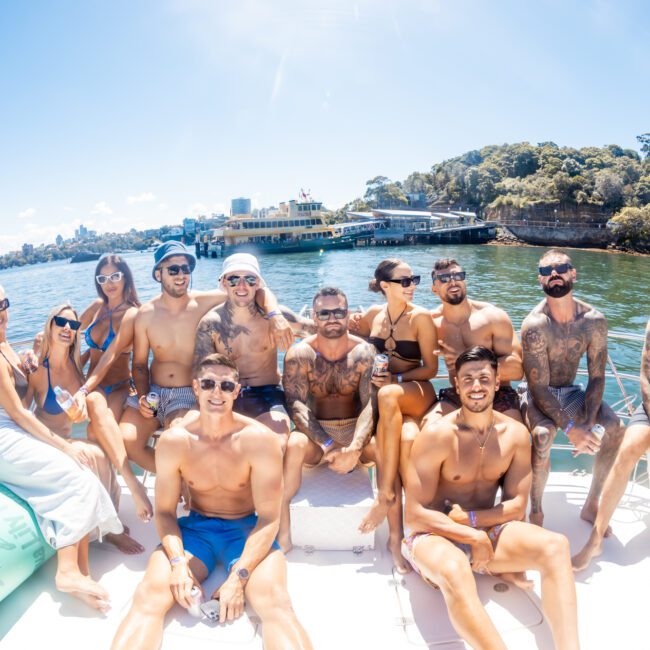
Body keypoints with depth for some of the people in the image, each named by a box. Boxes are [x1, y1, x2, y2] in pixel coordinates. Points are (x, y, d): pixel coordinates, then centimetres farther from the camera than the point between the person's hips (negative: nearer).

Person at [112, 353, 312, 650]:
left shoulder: (260, 439, -18)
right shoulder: (174, 441, -10)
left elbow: (269, 518, -17)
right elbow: (165, 511, -3)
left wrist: (238, 577, -27)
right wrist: (178, 561, -20)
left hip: (248, 528, -2)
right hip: (195, 527, 3)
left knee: (276, 604, -29)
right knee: (147, 596, -22)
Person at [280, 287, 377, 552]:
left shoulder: (364, 352, -7)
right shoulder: (299, 354, -8)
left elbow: (370, 404, -16)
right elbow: (296, 407, -17)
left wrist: (355, 448, -33)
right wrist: (329, 446, -31)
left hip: (356, 432, 1)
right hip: (315, 433, 0)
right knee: (293, 445, -34)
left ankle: (397, 534, -14)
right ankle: (282, 534, -24)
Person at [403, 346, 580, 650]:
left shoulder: (516, 433, 0)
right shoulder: (436, 434, -16)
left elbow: (517, 507, 1)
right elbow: (415, 515, -16)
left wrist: (467, 517, -14)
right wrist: (475, 537, -19)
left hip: (487, 533, 5)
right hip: (435, 536, -4)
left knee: (555, 545, -20)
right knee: (455, 569, -39)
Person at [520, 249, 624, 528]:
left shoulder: (594, 321, -10)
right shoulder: (535, 324, -24)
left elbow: (596, 377, -8)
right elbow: (539, 387, -23)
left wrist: (588, 424, -21)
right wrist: (571, 429, -31)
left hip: (569, 392, 5)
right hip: (536, 394, -4)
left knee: (614, 426, -19)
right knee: (543, 434, -33)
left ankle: (591, 504, 2)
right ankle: (536, 510, -8)